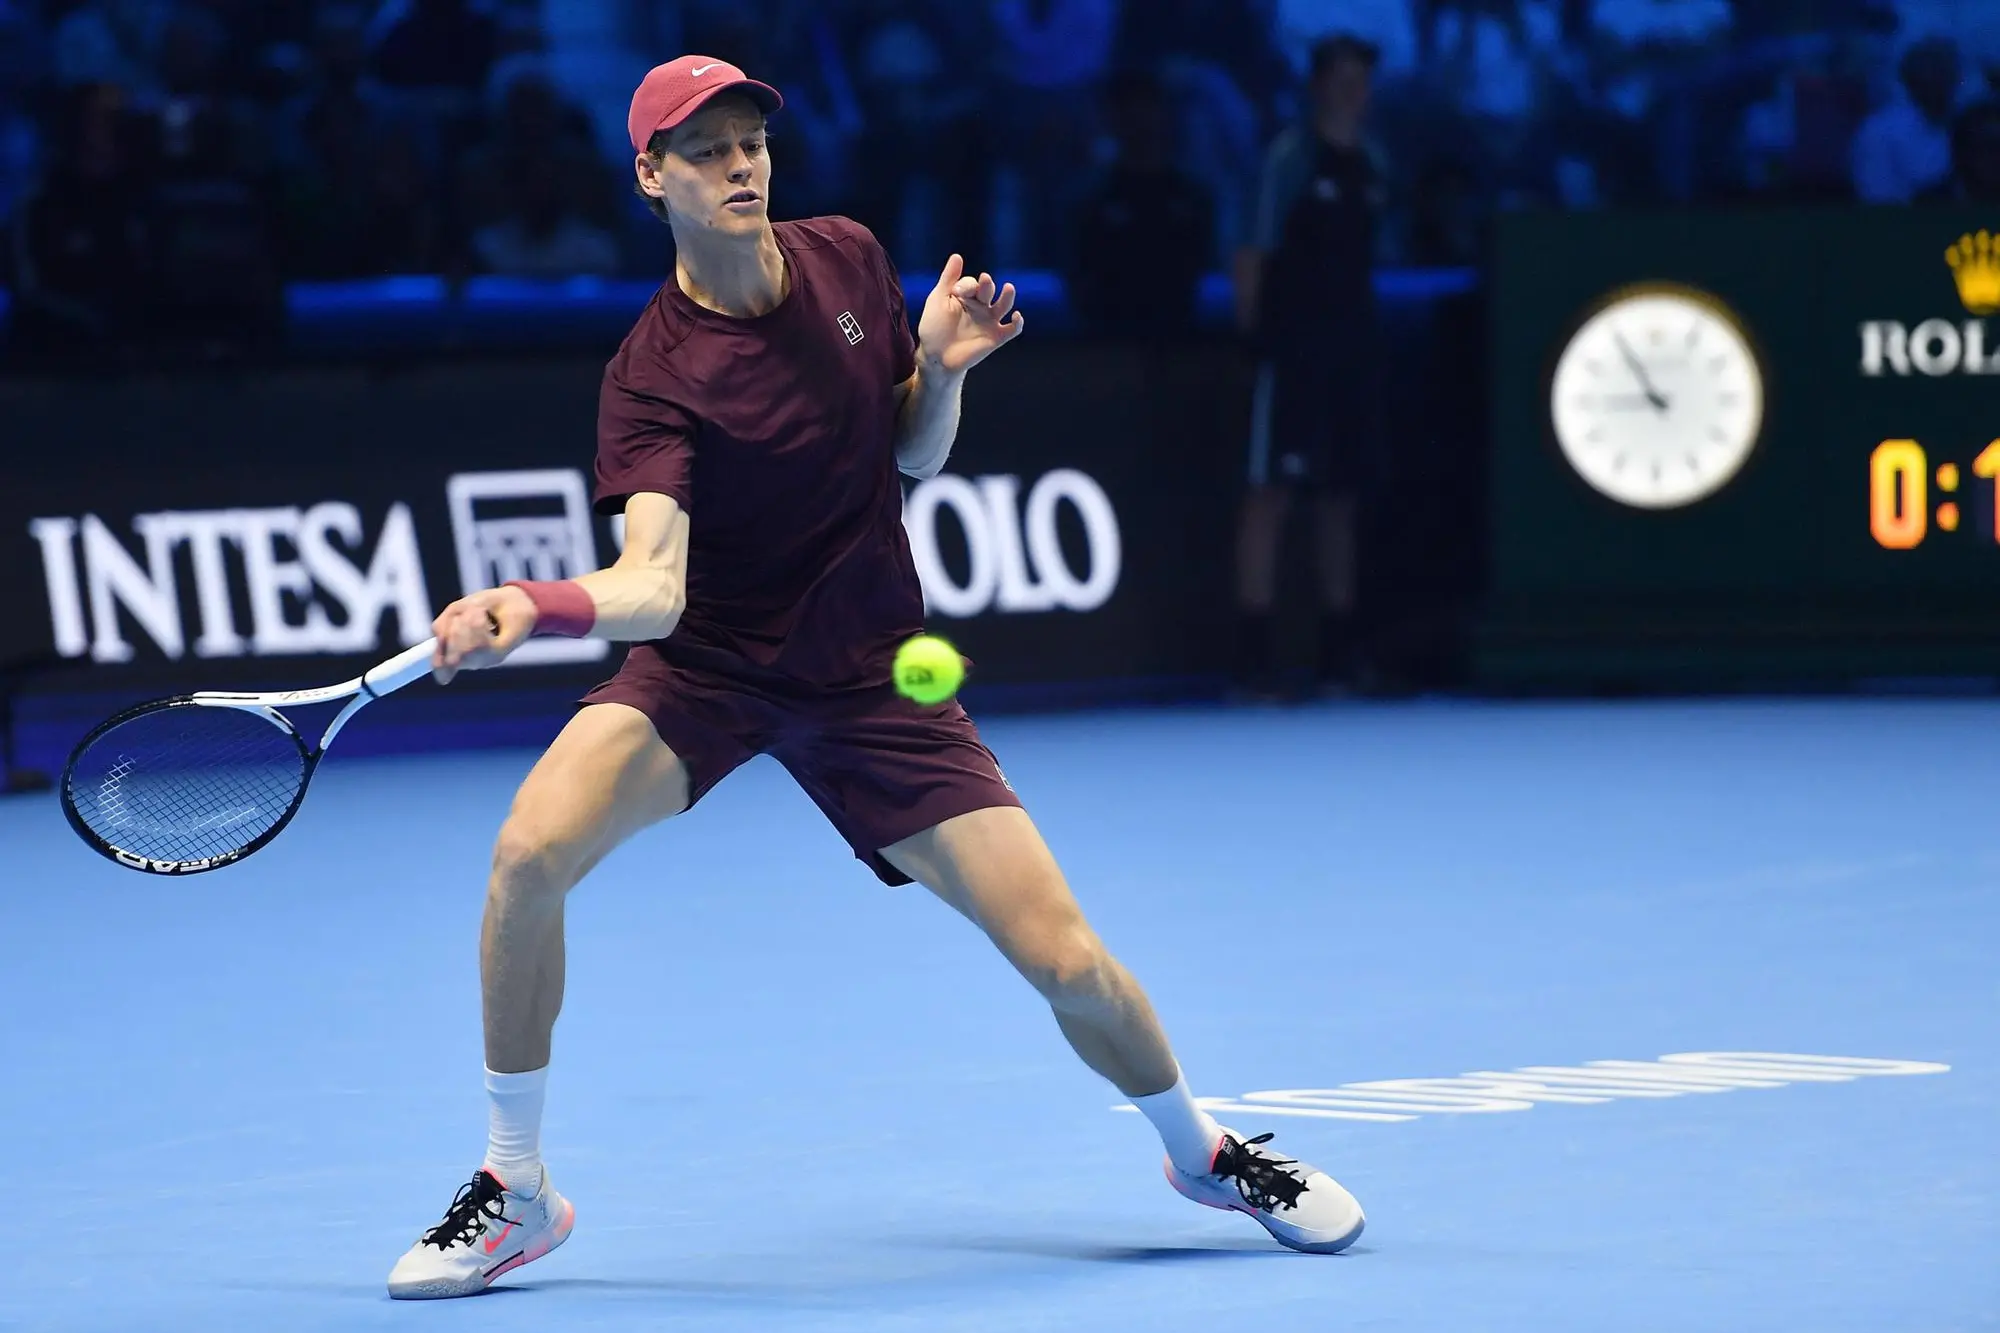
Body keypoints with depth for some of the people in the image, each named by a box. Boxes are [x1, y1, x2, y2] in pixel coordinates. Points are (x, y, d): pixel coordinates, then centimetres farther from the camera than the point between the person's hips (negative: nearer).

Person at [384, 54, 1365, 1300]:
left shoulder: (849, 261, -6)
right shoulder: (654, 377, -20)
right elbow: (652, 582, -34)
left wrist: (940, 366, -13)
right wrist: (527, 608, -54)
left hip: (870, 673, 2)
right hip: (704, 668, -2)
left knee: (1068, 962, -6)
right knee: (533, 849, -29)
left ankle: (1204, 1149, 26)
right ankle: (515, 1195, -11)